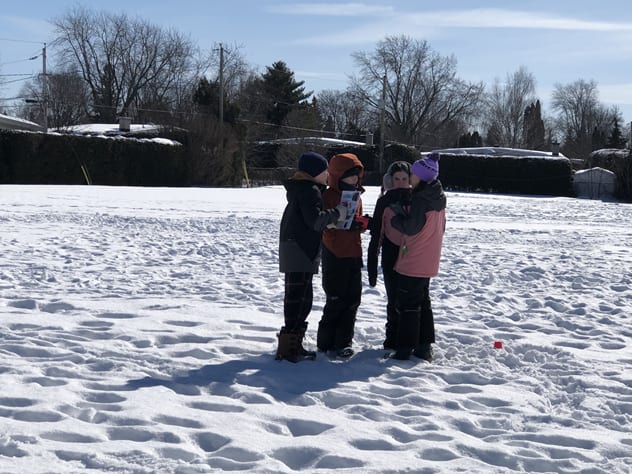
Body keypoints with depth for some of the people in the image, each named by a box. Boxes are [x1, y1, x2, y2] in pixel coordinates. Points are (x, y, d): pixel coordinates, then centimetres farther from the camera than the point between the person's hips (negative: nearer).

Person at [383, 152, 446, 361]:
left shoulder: (420, 199, -20)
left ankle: (405, 349, 1)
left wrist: (393, 214, -7)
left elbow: (410, 227, -20)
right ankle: (424, 346, 21)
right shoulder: (438, 199, 9)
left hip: (412, 262, -9)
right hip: (428, 263, 9)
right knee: (423, 301, 16)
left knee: (407, 304, -3)